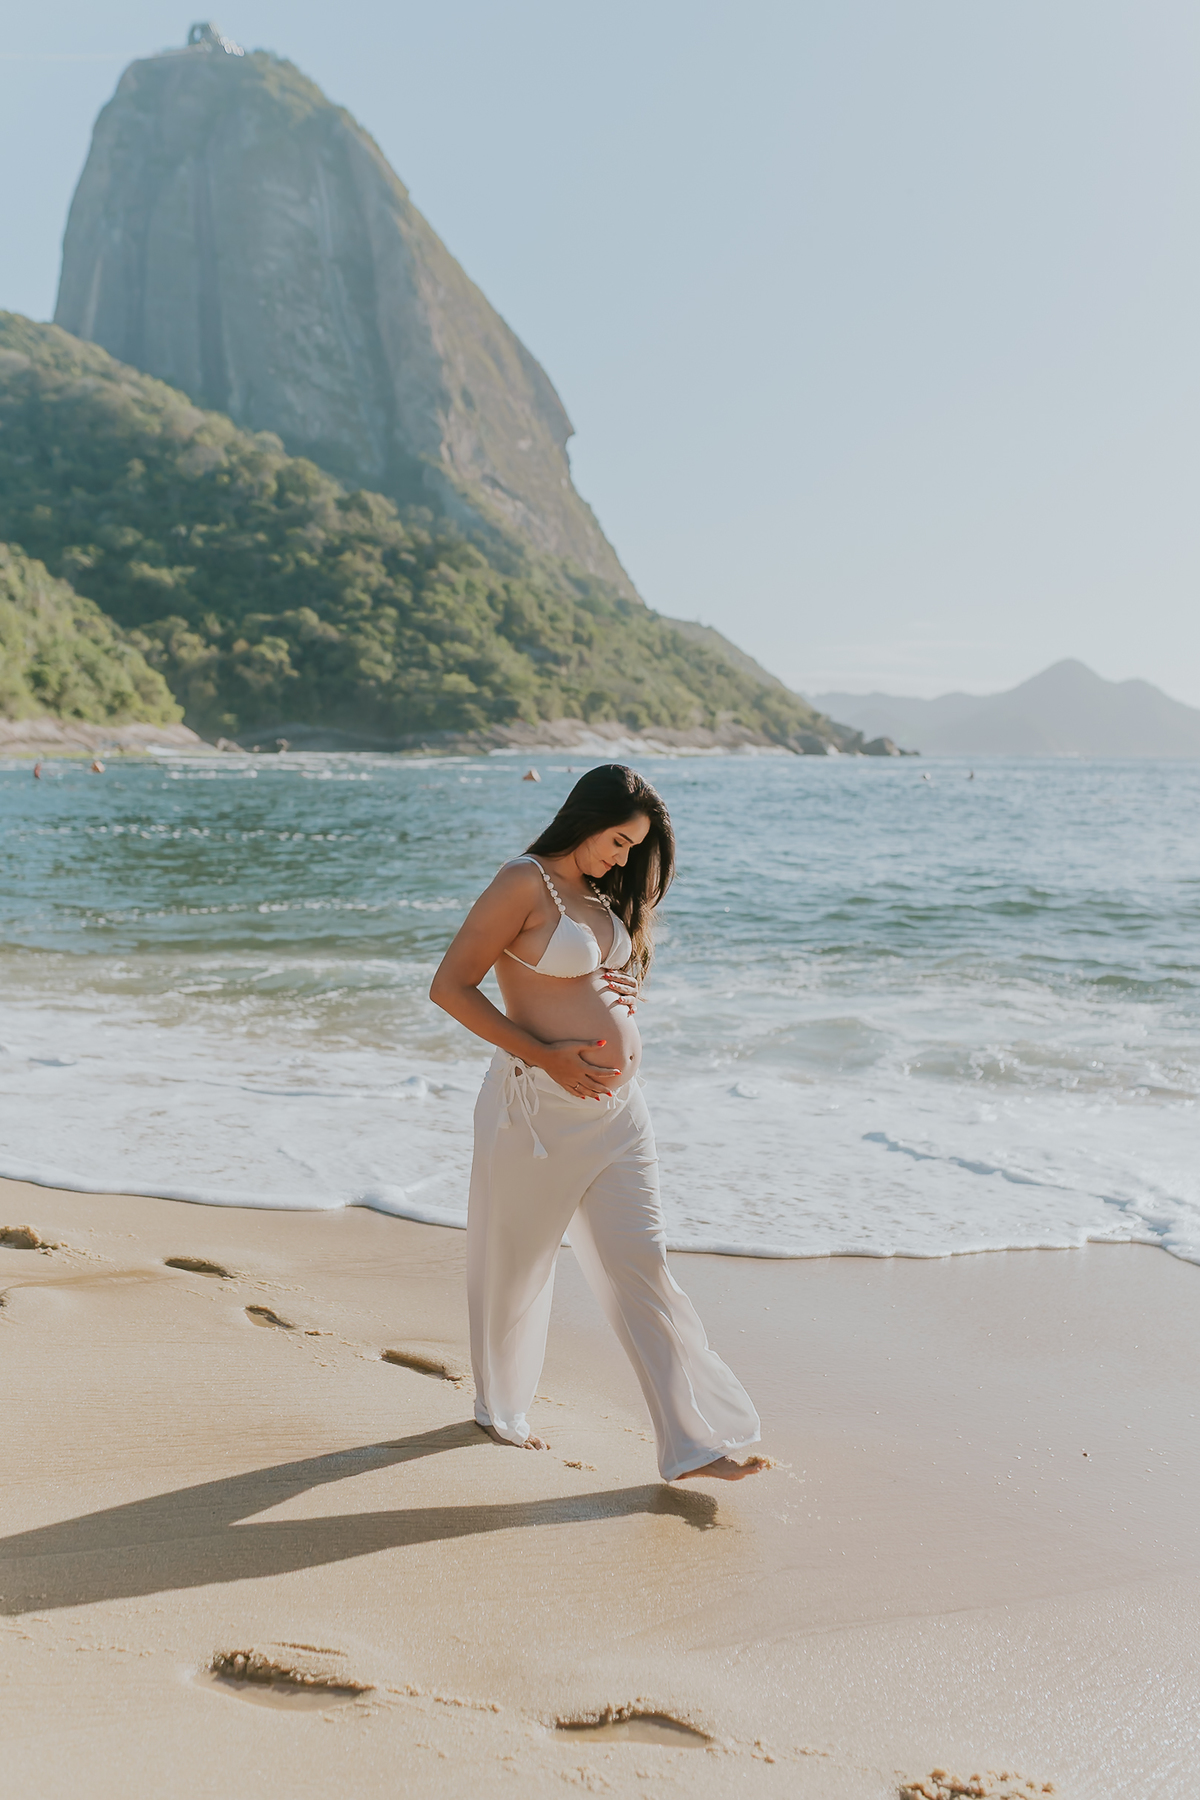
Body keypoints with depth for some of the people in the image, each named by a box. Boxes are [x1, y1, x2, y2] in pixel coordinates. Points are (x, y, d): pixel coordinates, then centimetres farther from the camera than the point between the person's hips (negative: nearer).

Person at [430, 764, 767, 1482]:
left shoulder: (600, 896, 14)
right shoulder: (526, 883, -10)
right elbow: (450, 987, -14)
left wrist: (622, 1046, 6)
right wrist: (544, 1055, -17)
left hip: (619, 1108, 7)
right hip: (539, 1105, -6)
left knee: (643, 1266, 3)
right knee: (516, 1266, 11)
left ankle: (692, 1444, 6)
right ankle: (501, 1410, 34)